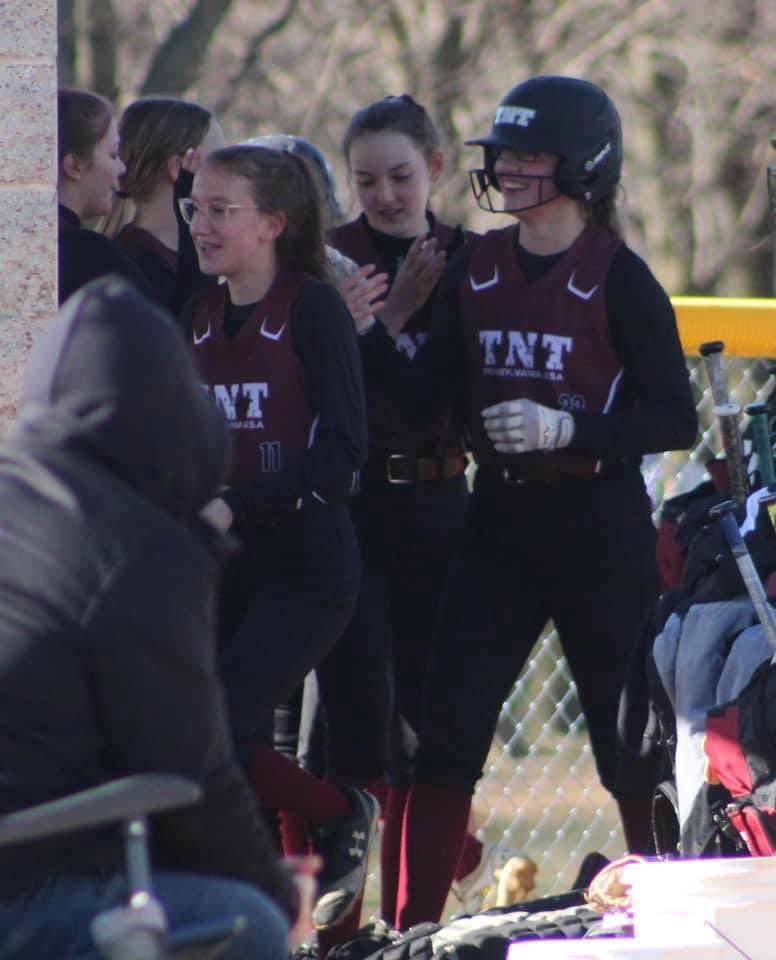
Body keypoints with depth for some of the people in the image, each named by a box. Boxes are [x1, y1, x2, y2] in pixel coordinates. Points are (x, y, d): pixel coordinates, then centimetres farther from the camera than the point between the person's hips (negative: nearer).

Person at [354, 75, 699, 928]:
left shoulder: (618, 280, -8)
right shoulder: (474, 270, 8)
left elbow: (675, 419, -10)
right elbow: (429, 394, 5)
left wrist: (569, 427, -22)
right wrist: (365, 332, -10)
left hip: (601, 533, -5)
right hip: (500, 521, 5)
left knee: (628, 734, 1)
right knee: (448, 729, 0)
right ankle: (412, 928, 2)